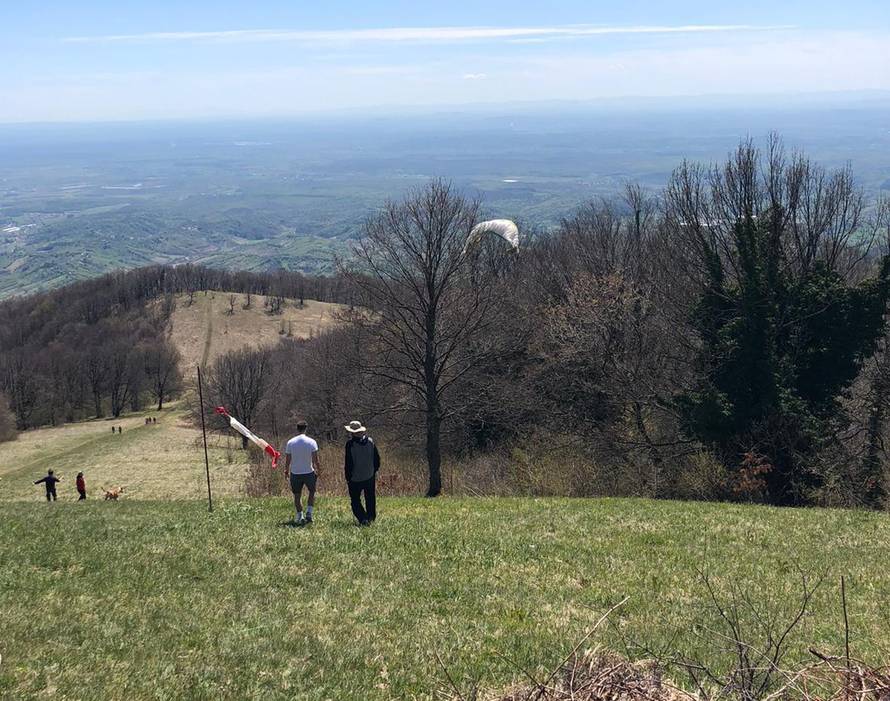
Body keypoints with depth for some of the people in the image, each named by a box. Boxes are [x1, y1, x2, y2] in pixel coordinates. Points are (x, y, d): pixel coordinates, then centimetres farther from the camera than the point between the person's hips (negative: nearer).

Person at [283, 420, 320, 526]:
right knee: (312, 492, 19)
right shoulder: (311, 442, -9)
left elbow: (287, 460, 0)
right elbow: (315, 460, -9)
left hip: (295, 473, 1)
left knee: (297, 495, 14)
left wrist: (286, 470, 17)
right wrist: (318, 469, 7)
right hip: (309, 472, -1)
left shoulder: (290, 442, -5)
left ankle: (300, 516, 10)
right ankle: (309, 513, 7)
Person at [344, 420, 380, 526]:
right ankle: (371, 518, 27)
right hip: (369, 476, 4)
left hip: (355, 478, -4)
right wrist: (375, 470, 18)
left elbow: (349, 462, -14)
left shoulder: (350, 443, -17)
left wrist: (348, 477, -5)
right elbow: (376, 458, 5)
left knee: (355, 500, 6)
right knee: (370, 499, 20)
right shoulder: (370, 441, -2)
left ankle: (363, 519, -8)